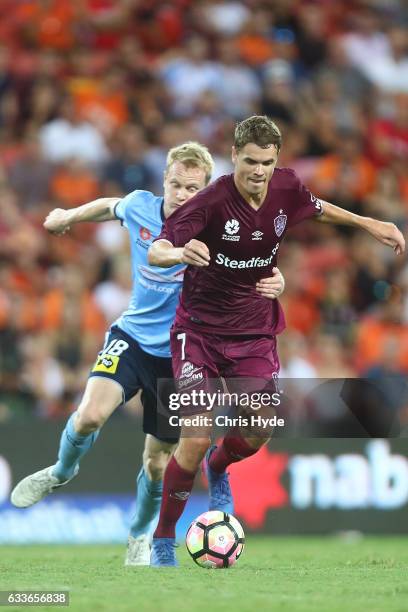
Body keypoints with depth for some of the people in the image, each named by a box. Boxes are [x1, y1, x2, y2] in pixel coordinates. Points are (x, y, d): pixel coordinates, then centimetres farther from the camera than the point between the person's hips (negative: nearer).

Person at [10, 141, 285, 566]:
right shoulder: (139, 206, -8)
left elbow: (255, 272, -25)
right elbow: (109, 207, 15)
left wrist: (272, 283, -49)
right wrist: (67, 217, 32)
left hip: (178, 355, -1)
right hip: (132, 337, 1)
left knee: (158, 460, 7)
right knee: (92, 413, -25)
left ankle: (140, 535, 37)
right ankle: (62, 471, 8)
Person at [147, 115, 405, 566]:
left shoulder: (286, 187, -9)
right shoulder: (211, 202, -24)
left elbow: (316, 208, 17)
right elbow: (155, 252, -30)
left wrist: (368, 223, 15)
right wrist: (179, 252, -52)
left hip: (254, 331, 5)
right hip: (201, 329, -4)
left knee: (257, 434, 0)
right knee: (196, 439, -14)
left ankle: (218, 468, 39)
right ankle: (163, 542, 6)